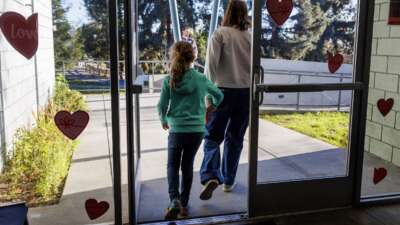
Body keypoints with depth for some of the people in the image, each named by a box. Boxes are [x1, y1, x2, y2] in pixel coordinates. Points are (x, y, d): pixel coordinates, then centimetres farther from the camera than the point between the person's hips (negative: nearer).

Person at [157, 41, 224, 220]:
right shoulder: (201, 79, -2)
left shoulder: (169, 81, -7)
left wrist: (164, 121, 15)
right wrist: (213, 106, 30)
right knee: (187, 165, 16)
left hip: (177, 129, -2)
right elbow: (219, 95, 10)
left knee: (173, 166, 14)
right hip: (197, 130, 2)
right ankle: (184, 205, 23)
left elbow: (162, 106, -4)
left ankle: (174, 200, -7)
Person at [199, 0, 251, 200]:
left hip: (223, 90, -3)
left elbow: (211, 64, -10)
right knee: (235, 138, 12)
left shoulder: (220, 34, -3)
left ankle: (210, 176, -17)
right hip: (245, 92, 3)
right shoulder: (250, 37, 6)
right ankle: (228, 181, 21)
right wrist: (253, 92, 15)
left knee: (213, 136, 3)